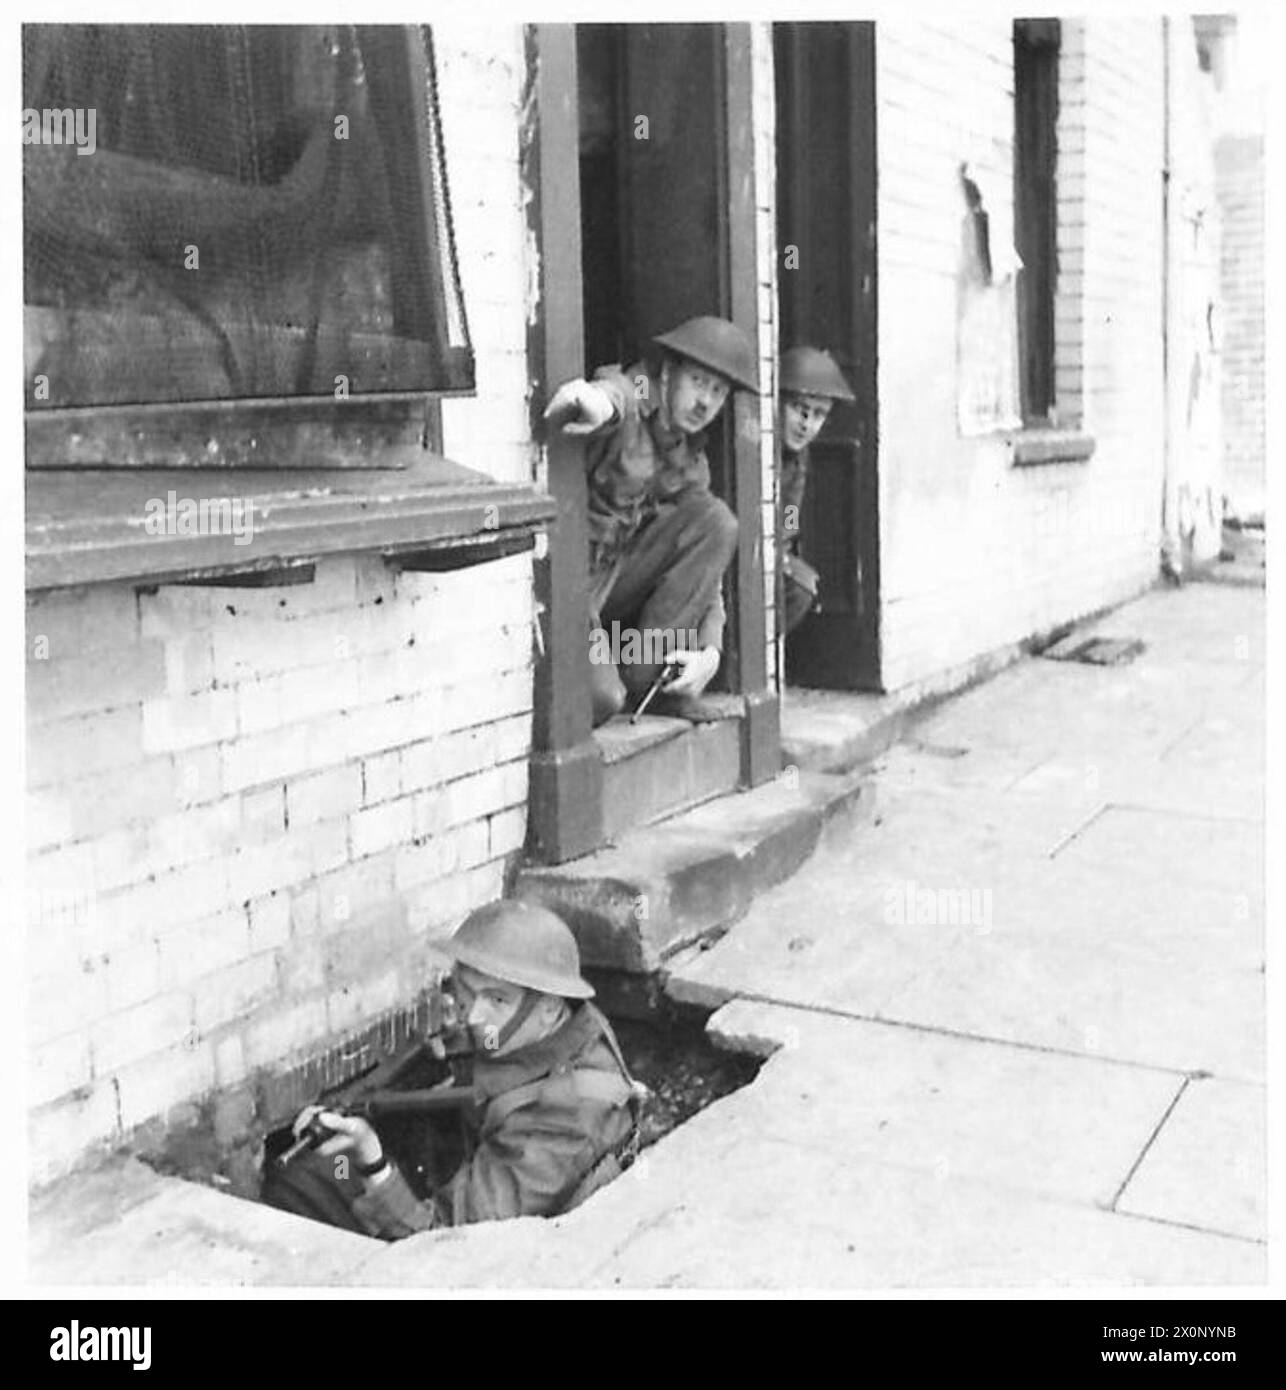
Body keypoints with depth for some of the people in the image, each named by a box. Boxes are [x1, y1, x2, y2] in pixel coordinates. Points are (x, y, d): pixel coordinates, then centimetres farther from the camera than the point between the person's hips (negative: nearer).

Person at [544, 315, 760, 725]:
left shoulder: (691, 463, 9)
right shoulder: (631, 397, -11)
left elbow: (705, 568, 8)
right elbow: (614, 392, -39)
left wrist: (710, 651, -6)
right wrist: (599, 402, -65)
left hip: (618, 575, 7)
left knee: (717, 520, -12)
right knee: (603, 701, -28)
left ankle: (648, 676, -7)